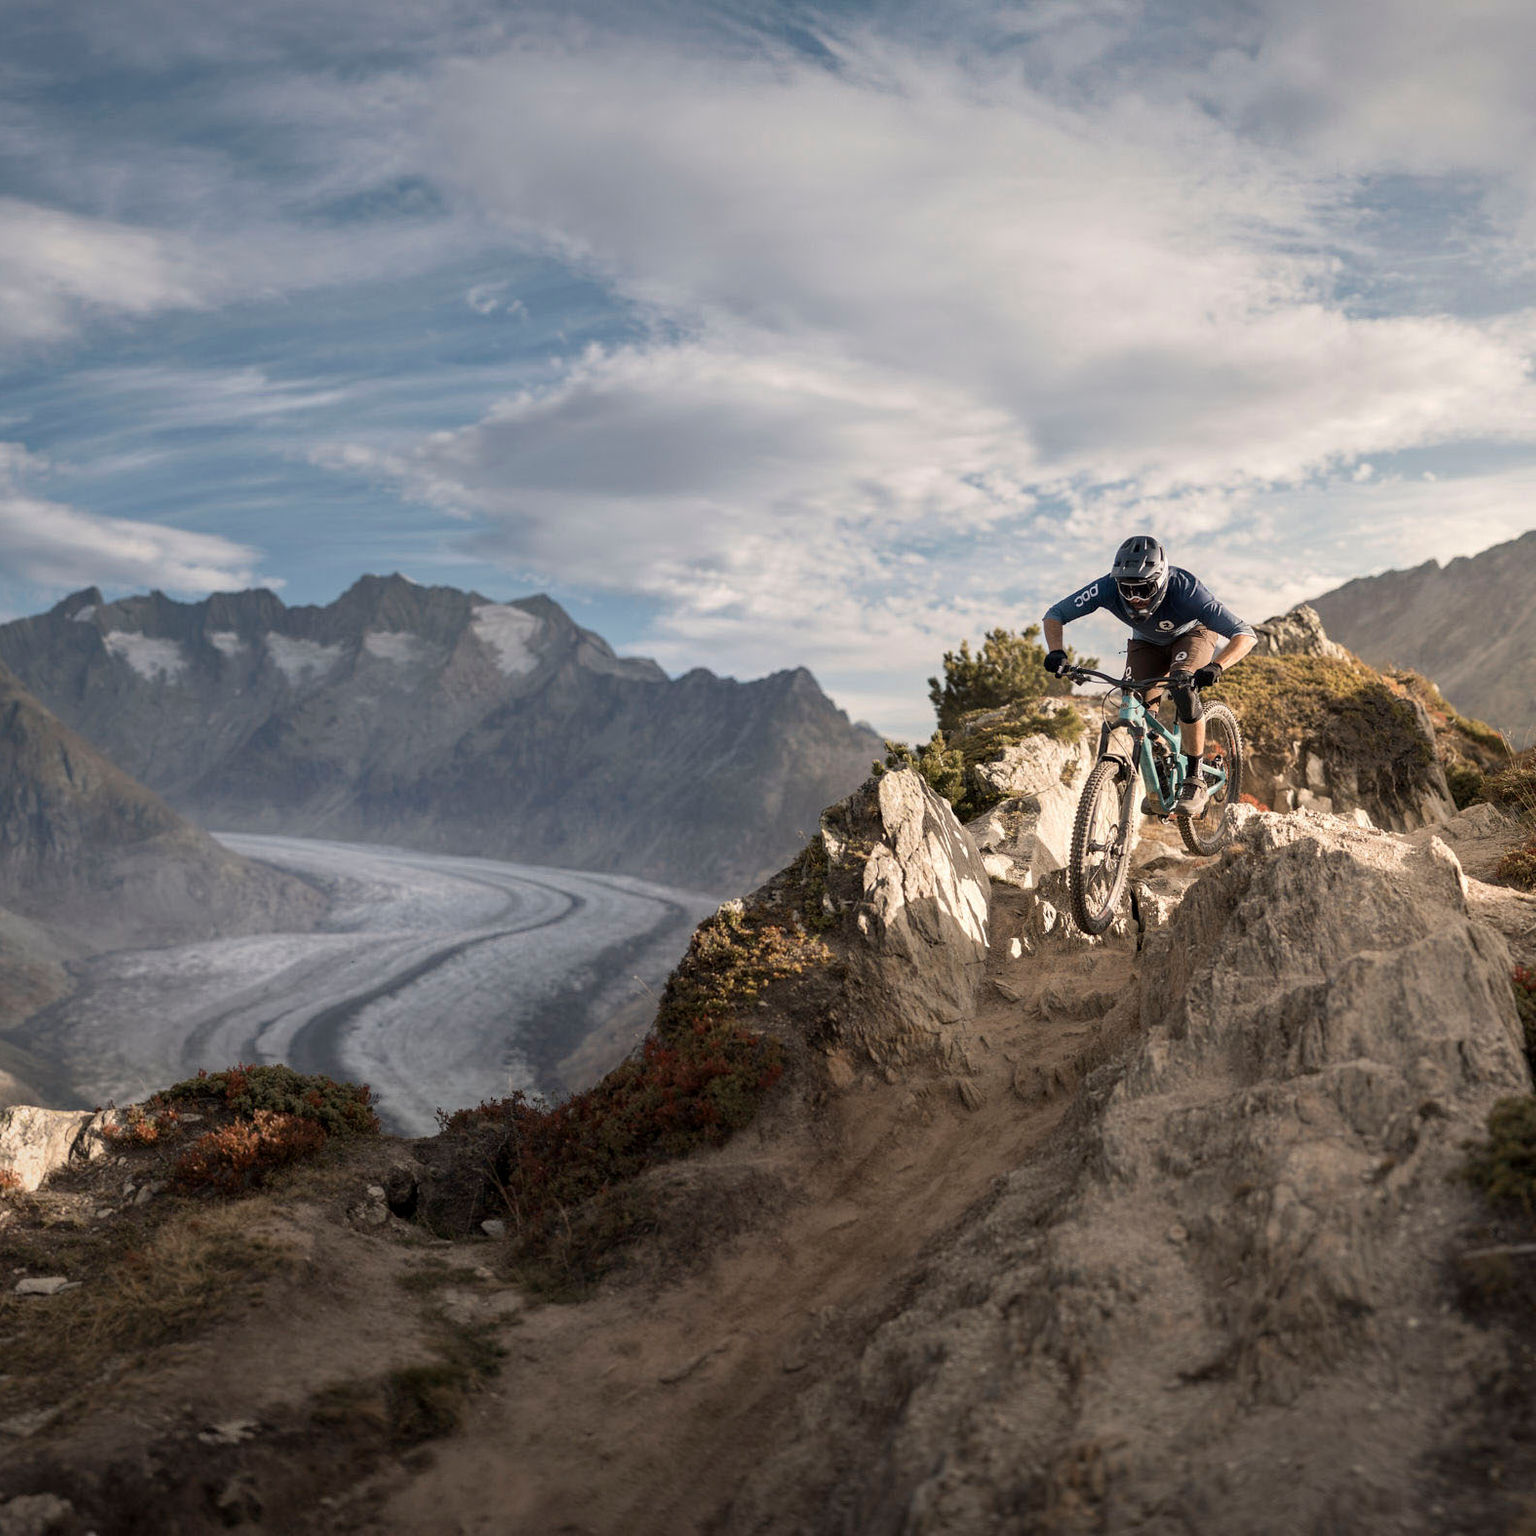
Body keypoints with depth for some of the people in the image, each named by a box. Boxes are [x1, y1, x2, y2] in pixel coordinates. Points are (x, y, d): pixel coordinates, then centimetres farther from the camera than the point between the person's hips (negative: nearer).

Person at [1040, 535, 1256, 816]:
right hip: (1148, 641, 3)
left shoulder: (1184, 590, -41)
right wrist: (1056, 652, -41)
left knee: (1183, 688, -31)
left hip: (1193, 633, -3)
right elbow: (1055, 615, -21)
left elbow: (1245, 634, -43)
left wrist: (1216, 667, -61)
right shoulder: (1108, 587, -34)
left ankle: (1194, 783, -19)